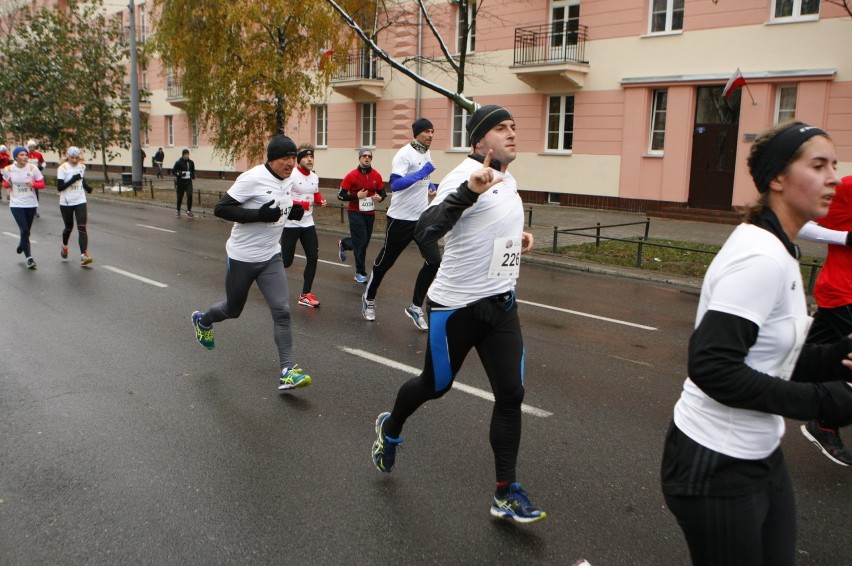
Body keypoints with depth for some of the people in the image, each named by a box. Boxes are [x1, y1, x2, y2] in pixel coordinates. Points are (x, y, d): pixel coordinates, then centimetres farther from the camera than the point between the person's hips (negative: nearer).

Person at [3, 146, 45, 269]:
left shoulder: (33, 168, -7)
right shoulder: (8, 169, -6)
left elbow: (42, 184, -2)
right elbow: (5, 182, 12)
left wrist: (33, 184, -22)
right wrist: (8, 184, -11)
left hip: (31, 204, 2)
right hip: (16, 204, -2)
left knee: (26, 231, 16)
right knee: (25, 230, -13)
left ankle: (21, 245, 49)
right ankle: (29, 257, -7)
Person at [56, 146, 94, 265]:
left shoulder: (82, 167, 4)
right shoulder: (62, 168, -10)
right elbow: (59, 187, -15)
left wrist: (87, 187, 2)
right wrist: (73, 179, -24)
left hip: (80, 202, 2)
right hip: (66, 203, -2)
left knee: (82, 227, -11)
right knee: (69, 227, 13)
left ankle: (84, 255, -19)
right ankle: (64, 246, 45)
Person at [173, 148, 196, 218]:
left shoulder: (191, 162, 7)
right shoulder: (178, 162, -6)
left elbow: (193, 170, 23)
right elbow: (173, 171, -4)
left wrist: (193, 175, 2)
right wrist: (179, 174, -21)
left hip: (188, 181, 3)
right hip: (180, 182, -2)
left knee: (190, 195, -14)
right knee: (180, 197, 6)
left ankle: (189, 211, -5)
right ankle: (178, 210, 25)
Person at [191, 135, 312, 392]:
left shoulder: (287, 182, 5)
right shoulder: (253, 178, -19)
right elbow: (221, 208, -21)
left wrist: (294, 212, 1)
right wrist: (260, 214, -30)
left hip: (271, 257, 6)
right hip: (242, 257, -5)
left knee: (282, 310, -8)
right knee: (233, 309, 15)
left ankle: (287, 372, -6)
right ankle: (203, 320, 50)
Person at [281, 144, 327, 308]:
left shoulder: (315, 177, 7)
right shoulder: (289, 176, -17)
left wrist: (321, 201, 0)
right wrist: (299, 204, -27)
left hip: (308, 224, 7)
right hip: (290, 224, -6)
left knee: (313, 257, 1)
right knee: (286, 261, -1)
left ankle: (305, 295, 11)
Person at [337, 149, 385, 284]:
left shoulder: (377, 176, -2)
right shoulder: (351, 175, -12)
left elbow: (383, 193, 9)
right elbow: (340, 195, -10)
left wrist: (379, 197, -14)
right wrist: (356, 196, -23)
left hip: (370, 213, 5)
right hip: (355, 212, -5)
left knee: (364, 241, 15)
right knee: (361, 242, -8)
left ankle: (343, 244, 46)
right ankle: (360, 273, 5)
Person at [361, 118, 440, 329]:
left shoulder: (427, 154, 10)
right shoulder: (405, 154, -15)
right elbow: (394, 184, -26)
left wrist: (429, 186, 7)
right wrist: (420, 174, -33)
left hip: (423, 217, 7)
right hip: (401, 218, -7)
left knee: (434, 260, -5)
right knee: (385, 261, 7)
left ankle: (415, 307, 6)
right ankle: (369, 297, 31)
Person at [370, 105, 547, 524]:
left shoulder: (507, 180, 9)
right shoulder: (465, 176, -18)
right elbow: (424, 232, -32)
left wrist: (514, 238, 10)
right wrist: (470, 190, -44)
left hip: (501, 304, 7)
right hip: (456, 307, -7)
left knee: (511, 394, 0)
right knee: (436, 385, 12)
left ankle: (506, 494, 11)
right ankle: (390, 428, 44)